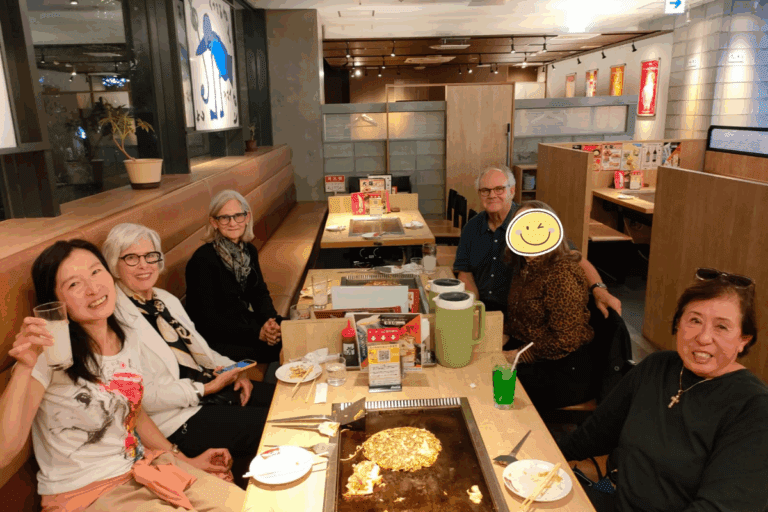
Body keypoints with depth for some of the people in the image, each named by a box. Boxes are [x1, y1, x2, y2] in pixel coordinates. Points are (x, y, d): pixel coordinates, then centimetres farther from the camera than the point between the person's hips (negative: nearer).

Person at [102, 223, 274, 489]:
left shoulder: (166, 299, 9)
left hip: (211, 385, 8)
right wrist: (206, 388, -18)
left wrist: (232, 370, -2)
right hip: (179, 420, -8)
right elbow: (143, 396, -18)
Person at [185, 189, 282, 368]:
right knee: (283, 349, -25)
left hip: (246, 322, 7)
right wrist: (256, 333, -23)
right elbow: (207, 319, -18)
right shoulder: (203, 259, -17)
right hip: (215, 338, -7)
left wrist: (271, 320, -13)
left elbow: (260, 293, 9)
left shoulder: (249, 251, 6)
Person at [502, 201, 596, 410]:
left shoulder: (561, 274, -19)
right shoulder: (526, 267, 8)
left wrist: (518, 356, -16)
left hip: (565, 369, -8)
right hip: (527, 350, 8)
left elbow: (565, 341, -20)